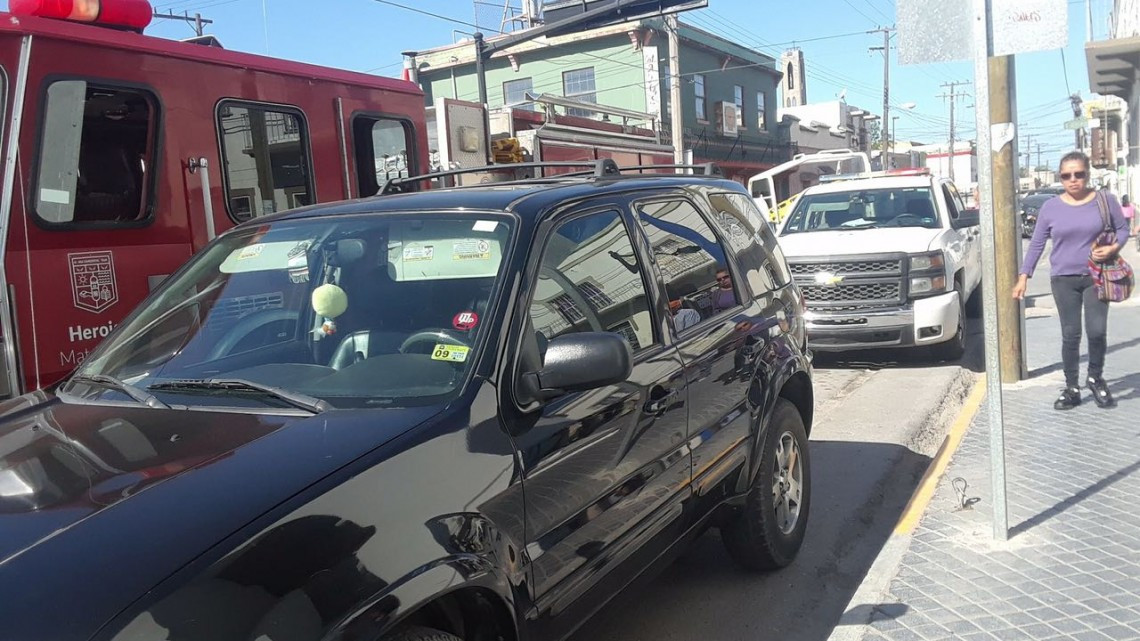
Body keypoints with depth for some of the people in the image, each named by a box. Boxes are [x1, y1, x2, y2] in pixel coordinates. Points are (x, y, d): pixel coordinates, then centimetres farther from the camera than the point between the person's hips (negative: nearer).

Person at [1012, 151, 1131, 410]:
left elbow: (1123, 229, 8)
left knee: (1097, 331, -8)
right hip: (1063, 279, 0)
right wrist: (1024, 277, 0)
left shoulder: (1106, 201, -1)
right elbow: (1037, 244, 4)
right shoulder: (1050, 207, 0)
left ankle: (1096, 378, 18)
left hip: (1096, 277, 0)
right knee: (1070, 336, 3)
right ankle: (1072, 389, 13)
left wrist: (1114, 248, -14)